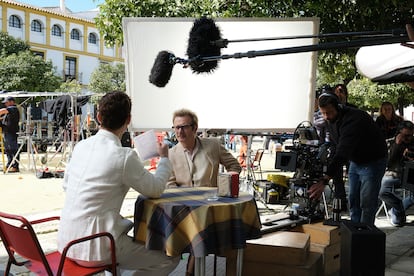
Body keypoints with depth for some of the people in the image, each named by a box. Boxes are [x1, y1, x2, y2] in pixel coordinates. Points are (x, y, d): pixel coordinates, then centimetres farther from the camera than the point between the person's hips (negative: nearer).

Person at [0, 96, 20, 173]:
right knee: (8, 150, 12)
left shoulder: (14, 108, -8)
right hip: (6, 133, 10)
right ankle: (9, 166, 18)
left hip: (12, 133, -10)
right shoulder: (8, 110, 23)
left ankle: (15, 167, -9)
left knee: (13, 150, -9)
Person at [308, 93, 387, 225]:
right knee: (353, 201, 8)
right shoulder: (331, 120, -4)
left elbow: (343, 151, -42)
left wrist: (324, 180, -48)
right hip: (355, 161, 8)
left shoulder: (353, 119, -33)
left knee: (367, 204, -8)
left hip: (372, 161, -8)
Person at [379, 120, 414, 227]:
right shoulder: (389, 143, -3)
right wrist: (397, 145, -18)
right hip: (392, 175, -2)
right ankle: (400, 206, -1)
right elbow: (387, 163, -15)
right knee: (382, 192, -32)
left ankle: (396, 210, -2)